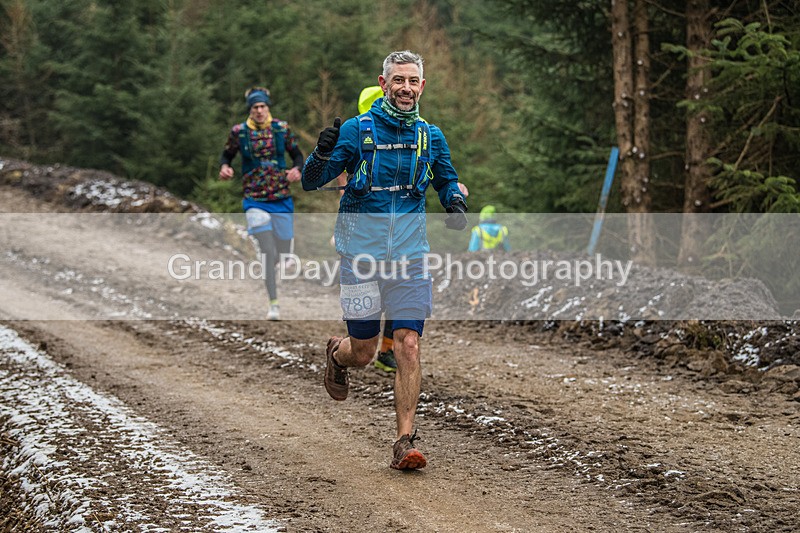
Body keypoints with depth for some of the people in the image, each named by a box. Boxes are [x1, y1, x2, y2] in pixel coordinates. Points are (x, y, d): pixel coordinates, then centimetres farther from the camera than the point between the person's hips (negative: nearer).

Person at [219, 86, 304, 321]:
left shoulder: (282, 128, 2)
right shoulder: (239, 132, -1)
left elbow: (297, 154, 11)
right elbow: (226, 155, 12)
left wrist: (297, 169, -10)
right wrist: (224, 167, -10)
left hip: (282, 198, 2)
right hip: (254, 200, -2)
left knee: (284, 253, 7)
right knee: (267, 252, -16)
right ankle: (273, 303, -11)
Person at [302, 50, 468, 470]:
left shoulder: (430, 136, 6)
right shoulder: (355, 130, -4)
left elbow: (446, 180, 23)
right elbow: (311, 182, -4)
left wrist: (456, 203, 0)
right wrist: (323, 152, -25)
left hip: (409, 254, 2)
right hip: (360, 248, -2)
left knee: (408, 345, -8)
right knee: (363, 352, 5)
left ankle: (404, 442, -3)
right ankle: (336, 354, 43)